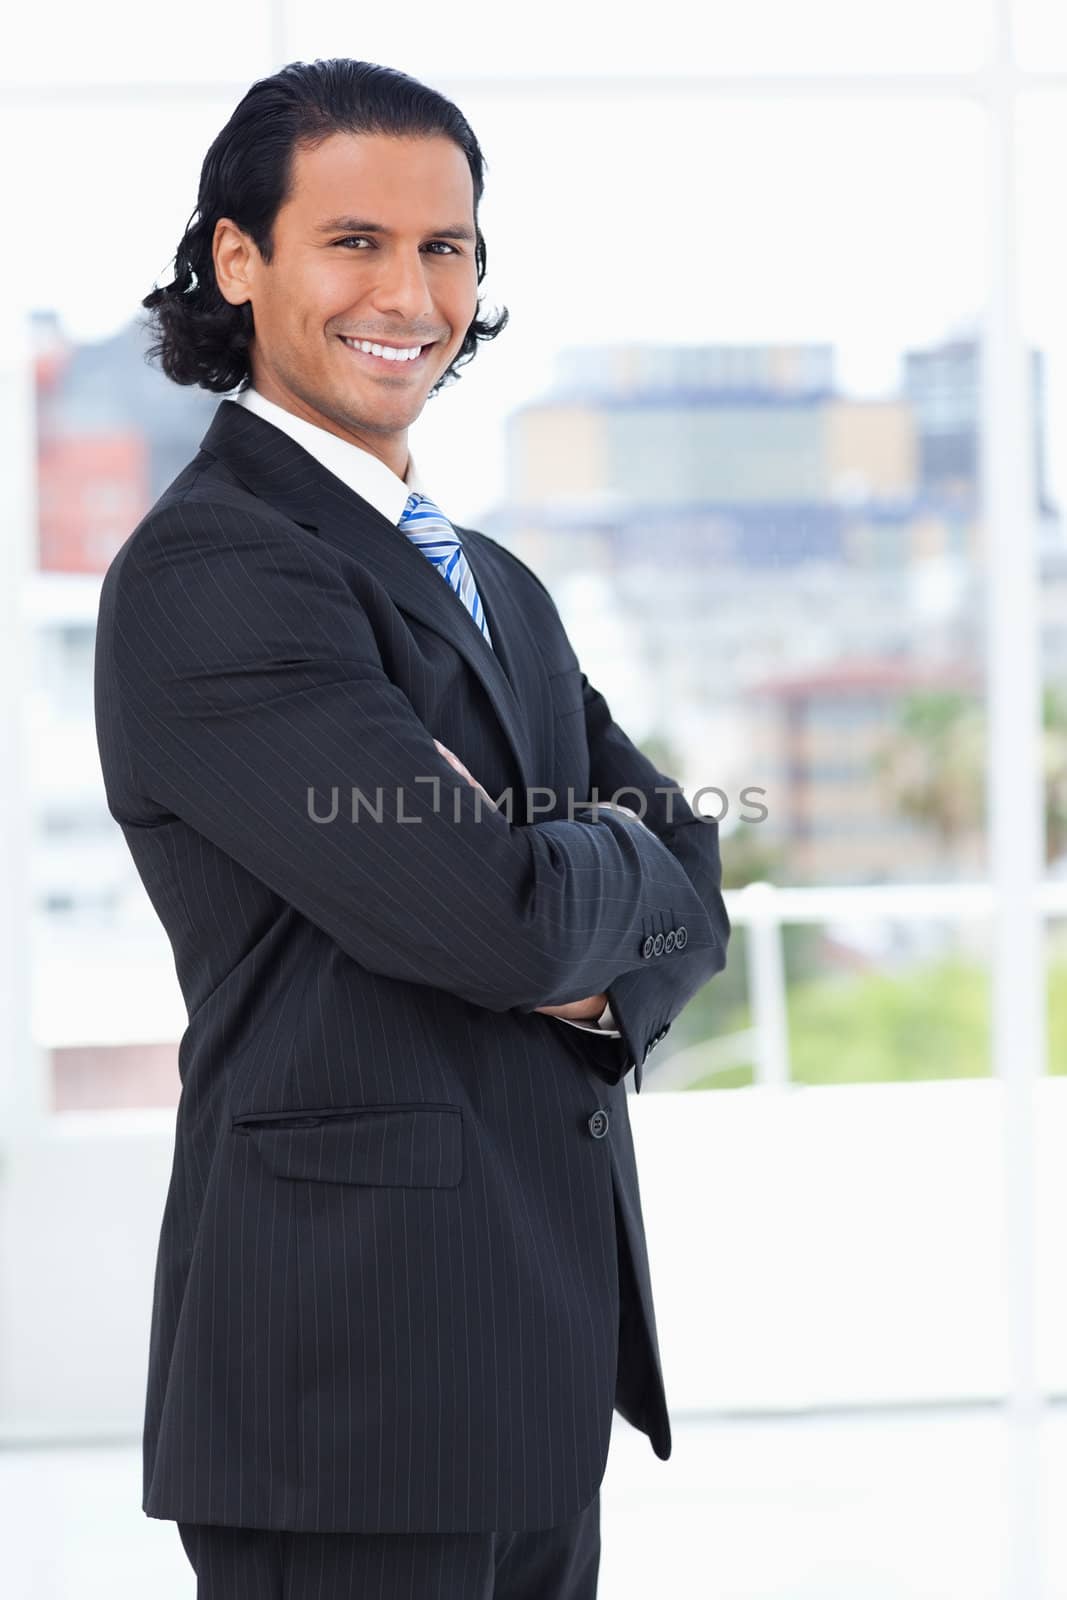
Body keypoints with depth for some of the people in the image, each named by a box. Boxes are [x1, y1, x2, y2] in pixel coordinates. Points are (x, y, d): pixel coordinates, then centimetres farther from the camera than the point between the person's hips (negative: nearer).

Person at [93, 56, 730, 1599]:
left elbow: (689, 868, 13)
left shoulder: (501, 588, 18)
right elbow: (497, 915, -21)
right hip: (353, 1367, -8)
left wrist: (604, 978, -9)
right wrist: (623, 864, 1)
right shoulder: (205, 574, -13)